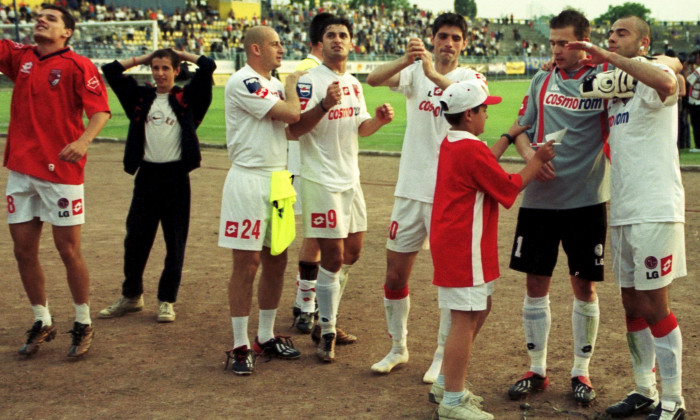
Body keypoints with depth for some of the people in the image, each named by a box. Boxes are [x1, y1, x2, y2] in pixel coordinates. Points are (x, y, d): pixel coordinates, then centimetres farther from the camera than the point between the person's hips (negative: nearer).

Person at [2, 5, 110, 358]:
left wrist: (84, 140, -32)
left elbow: (101, 110, -14)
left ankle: (83, 324, 18)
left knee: (68, 250, 2)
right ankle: (42, 322, 25)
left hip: (61, 170, -5)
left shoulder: (77, 66, -6)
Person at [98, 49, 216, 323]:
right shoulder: (140, 97, 10)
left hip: (176, 176, -3)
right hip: (147, 175, 3)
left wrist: (182, 55, 9)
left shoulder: (187, 97, 3)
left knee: (175, 242, 3)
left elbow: (208, 66, -7)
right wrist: (143, 58, 14)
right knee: (135, 239, 8)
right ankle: (131, 296, 24)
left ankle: (167, 300, 13)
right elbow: (110, 70, 10)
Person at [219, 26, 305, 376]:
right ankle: (240, 346, 5)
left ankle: (266, 337, 24)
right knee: (247, 263, -4)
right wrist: (292, 85, 1)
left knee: (277, 261, 12)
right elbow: (290, 114, -19)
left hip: (277, 179, 9)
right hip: (248, 180, -9)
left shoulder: (274, 85, 15)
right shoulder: (242, 83, -14)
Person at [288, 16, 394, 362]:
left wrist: (379, 119, 0)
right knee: (333, 256, -7)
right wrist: (325, 104, -33)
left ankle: (327, 316, 31)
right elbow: (294, 129, -20)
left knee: (352, 252, 14)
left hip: (350, 179, 8)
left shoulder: (354, 83, 13)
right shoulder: (310, 81, -12)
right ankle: (326, 333, 6)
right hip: (321, 181, -8)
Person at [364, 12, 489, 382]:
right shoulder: (414, 72, 4)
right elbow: (373, 79, -15)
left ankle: (443, 356, 18)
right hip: (411, 188, 3)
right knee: (395, 272, 9)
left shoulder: (470, 77, -3)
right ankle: (398, 348, 28)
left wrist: (434, 75, -42)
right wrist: (406, 60, -33)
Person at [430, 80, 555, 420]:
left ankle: (445, 383, 26)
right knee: (466, 318, -6)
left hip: (450, 242, 11)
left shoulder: (450, 144, 12)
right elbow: (509, 187, -11)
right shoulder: (472, 149, -18)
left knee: (479, 309, 20)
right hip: (464, 247, -11)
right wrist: (538, 160, 1)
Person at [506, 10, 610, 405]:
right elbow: (522, 131, 13)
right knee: (536, 285, 7)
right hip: (539, 199, 3)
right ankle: (537, 369, 21)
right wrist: (532, 157, -8)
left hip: (586, 200, -3)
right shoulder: (541, 81, 7)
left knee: (585, 286, 5)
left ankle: (582, 371, 21)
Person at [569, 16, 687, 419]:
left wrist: (609, 57, -31)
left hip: (655, 210, -8)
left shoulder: (652, 73, -8)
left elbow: (667, 83, -35)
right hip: (623, 211, 8)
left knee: (654, 306, -3)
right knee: (632, 305, 14)